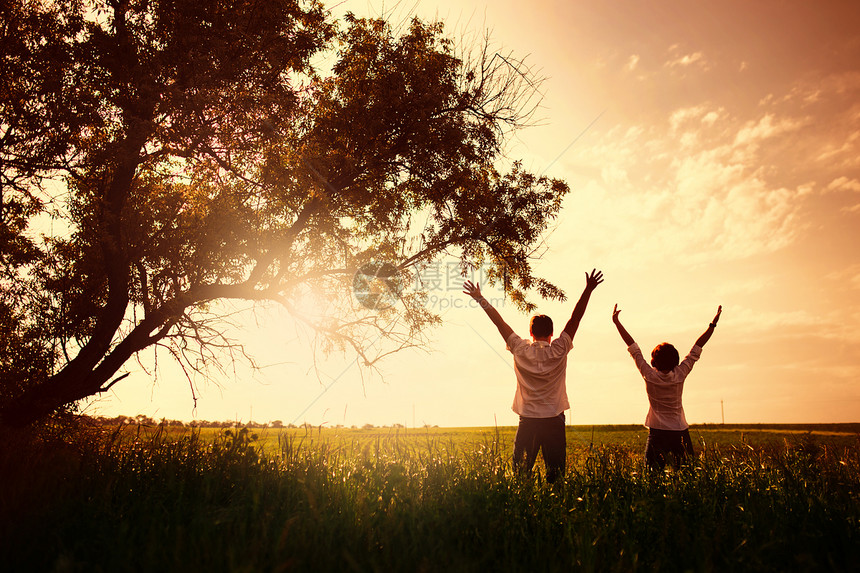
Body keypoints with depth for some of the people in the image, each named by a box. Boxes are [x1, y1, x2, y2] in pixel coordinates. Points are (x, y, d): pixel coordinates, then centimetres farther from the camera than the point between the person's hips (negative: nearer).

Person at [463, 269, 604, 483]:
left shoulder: (521, 351, -3)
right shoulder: (559, 351, -5)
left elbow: (499, 322, 1)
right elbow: (575, 319, -3)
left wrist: (480, 299, 7)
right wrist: (588, 290, 0)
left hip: (527, 421, 1)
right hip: (554, 420, 0)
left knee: (520, 473, 5)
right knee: (556, 475, 4)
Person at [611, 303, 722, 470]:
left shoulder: (650, 376, -10)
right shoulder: (680, 375, -6)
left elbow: (633, 348, -7)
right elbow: (697, 349, 0)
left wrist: (616, 322, -2)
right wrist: (713, 325, 7)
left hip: (657, 432, -2)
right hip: (680, 431, 2)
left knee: (652, 474, 2)